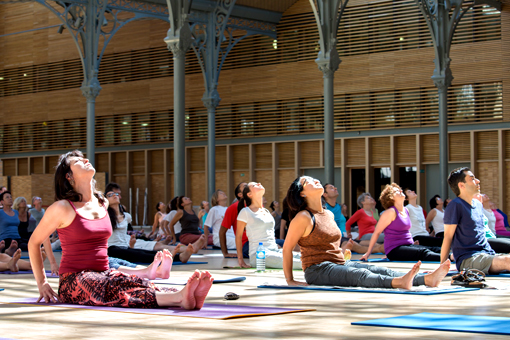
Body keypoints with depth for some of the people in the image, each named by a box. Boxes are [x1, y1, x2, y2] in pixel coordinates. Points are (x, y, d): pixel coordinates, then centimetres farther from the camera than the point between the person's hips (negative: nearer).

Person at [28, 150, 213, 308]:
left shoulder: (103, 204, 15)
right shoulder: (63, 208, -4)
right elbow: (34, 243, 6)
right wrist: (42, 284, 4)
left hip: (103, 275, 6)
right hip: (74, 280, -5)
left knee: (132, 281, -30)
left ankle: (182, 296, -59)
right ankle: (180, 298, -62)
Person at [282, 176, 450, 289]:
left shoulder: (329, 214, 20)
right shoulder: (303, 218, -7)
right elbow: (287, 248, -6)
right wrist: (290, 281, -8)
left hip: (340, 264, 8)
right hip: (318, 270, -8)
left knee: (381, 271, -16)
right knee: (360, 274, -37)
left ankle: (428, 279, -37)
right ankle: (398, 282, -65)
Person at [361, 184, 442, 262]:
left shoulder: (406, 211, 16)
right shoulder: (391, 212, -8)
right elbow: (376, 232, -6)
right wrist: (368, 253, -4)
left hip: (409, 245, 8)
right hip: (395, 250, -8)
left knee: (437, 250, -13)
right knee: (423, 253, -32)